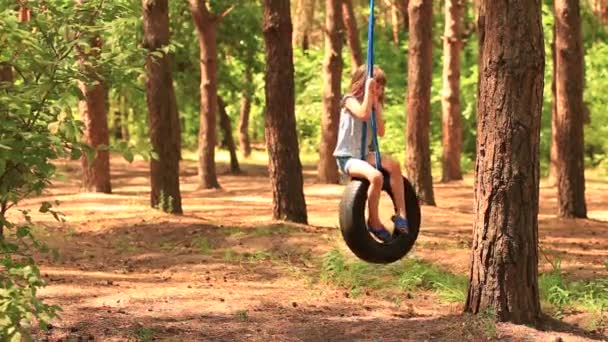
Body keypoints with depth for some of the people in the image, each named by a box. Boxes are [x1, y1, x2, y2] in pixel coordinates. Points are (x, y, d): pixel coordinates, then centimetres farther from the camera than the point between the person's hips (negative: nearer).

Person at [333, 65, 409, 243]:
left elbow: (381, 132, 3)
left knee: (393, 165, -20)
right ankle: (374, 222, -14)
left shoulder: (375, 104, 14)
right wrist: (368, 89, -20)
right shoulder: (350, 100, -7)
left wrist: (377, 107, -4)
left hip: (365, 154, 7)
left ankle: (401, 214, -17)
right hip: (347, 156, -7)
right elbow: (364, 114, -28)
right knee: (376, 176, -32)